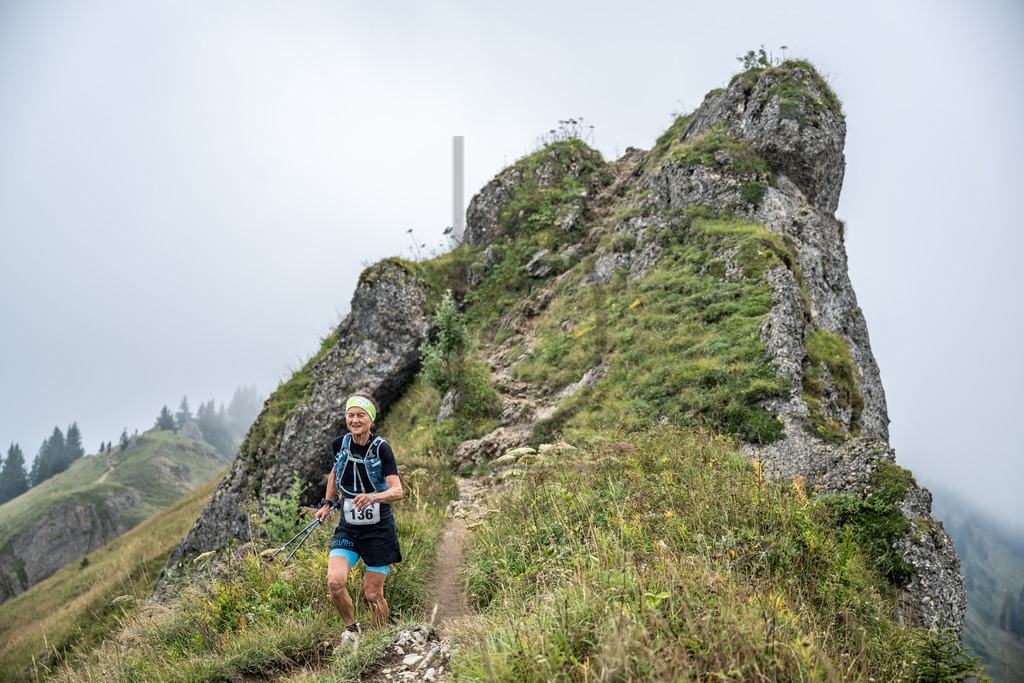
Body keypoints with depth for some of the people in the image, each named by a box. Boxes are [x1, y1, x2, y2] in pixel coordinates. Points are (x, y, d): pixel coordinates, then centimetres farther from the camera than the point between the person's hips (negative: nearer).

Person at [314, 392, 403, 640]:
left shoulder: (381, 448, -15)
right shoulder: (339, 445, -3)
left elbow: (397, 491, -22)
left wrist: (373, 497, -40)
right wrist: (327, 503, 18)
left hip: (379, 530, -3)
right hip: (348, 529, 3)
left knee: (373, 593, 0)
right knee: (335, 582, -17)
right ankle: (352, 628, 11)